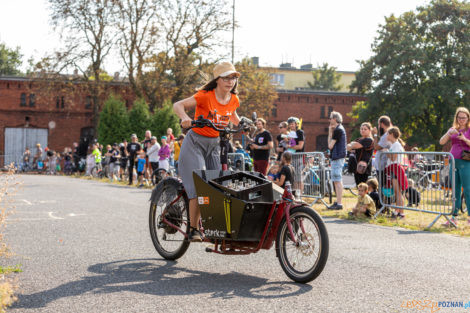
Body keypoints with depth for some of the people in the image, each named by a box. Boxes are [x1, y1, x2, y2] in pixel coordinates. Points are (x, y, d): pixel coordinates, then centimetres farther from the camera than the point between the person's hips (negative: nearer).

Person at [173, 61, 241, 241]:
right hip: (195, 143, -5)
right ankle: (194, 230, -4)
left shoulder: (234, 100, 0)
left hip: (214, 145, 6)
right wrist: (185, 118, -42)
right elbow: (177, 105, -23)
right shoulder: (205, 96, -17)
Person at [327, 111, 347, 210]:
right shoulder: (340, 129, 18)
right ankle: (338, 201, 20)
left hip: (337, 157, -11)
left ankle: (339, 203, -11)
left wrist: (330, 133, -4)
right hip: (339, 157, 11)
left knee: (337, 180, -11)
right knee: (337, 180, 15)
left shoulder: (337, 130, -14)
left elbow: (330, 145, -15)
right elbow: (332, 145, 15)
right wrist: (331, 132, 9)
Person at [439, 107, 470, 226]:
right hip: (453, 161, 5)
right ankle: (453, 218, 9)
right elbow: (442, 142, 6)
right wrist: (449, 133, -10)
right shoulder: (453, 129, 15)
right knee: (455, 191, 7)